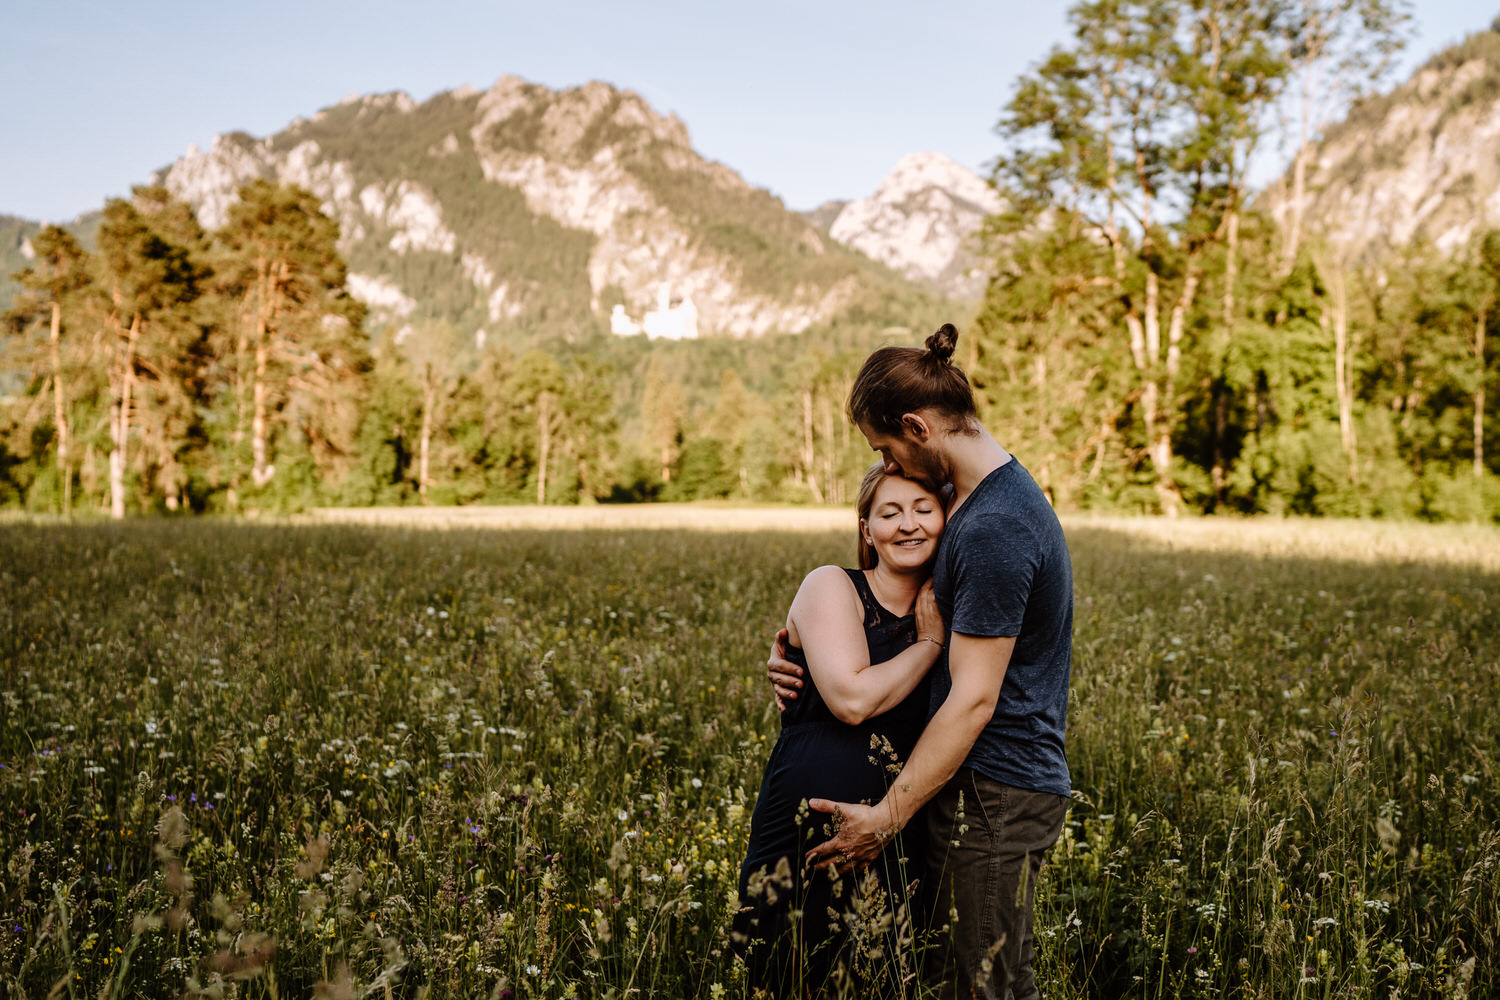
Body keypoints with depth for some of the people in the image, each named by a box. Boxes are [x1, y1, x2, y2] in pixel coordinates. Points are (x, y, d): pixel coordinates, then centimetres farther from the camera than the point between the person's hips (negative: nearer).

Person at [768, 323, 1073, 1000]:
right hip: (1011, 784, 10)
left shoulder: (994, 528, -21)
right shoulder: (978, 496, 12)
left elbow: (973, 698, -22)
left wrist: (888, 815, -18)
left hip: (993, 796, -10)